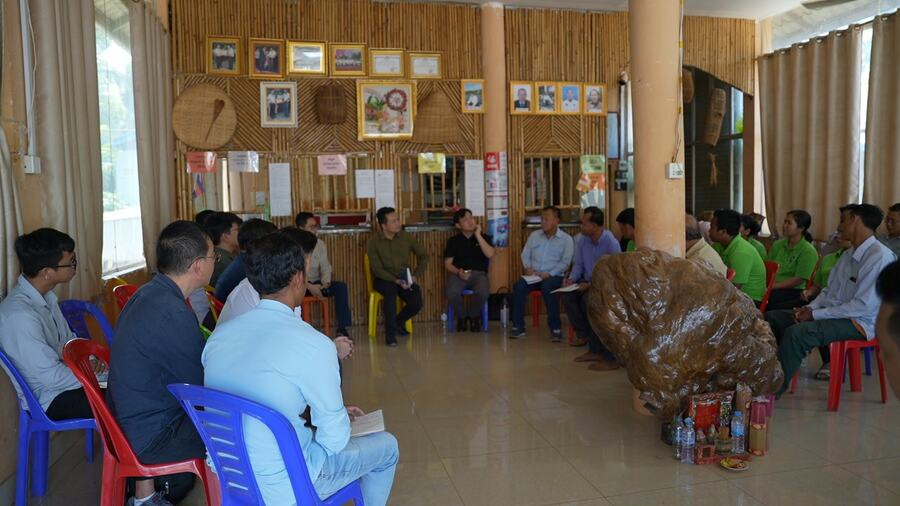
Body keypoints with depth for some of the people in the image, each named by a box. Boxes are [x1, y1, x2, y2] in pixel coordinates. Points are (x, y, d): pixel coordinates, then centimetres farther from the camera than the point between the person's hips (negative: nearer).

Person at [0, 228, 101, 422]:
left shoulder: (43, 294, -1)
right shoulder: (20, 316, -29)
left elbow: (67, 338, 12)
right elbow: (52, 378, -26)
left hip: (55, 373, 8)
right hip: (47, 400, -8)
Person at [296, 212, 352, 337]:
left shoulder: (320, 244, 8)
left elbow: (325, 267, 5)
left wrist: (325, 283, -16)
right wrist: (309, 286, -26)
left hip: (316, 283, 4)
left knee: (341, 286, -18)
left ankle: (342, 328, -17)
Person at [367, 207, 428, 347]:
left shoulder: (405, 237, -1)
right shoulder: (373, 242, -10)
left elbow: (423, 255, 7)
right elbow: (378, 270, -14)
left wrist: (415, 275, -5)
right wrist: (396, 281, -26)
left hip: (404, 278, 3)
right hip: (383, 279, -3)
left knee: (416, 302, -22)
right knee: (391, 290, -37)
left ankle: (399, 322, 12)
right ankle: (390, 333, -27)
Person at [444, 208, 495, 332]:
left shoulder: (484, 237, 10)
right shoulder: (453, 241, 9)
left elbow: (490, 255, -9)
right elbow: (447, 264, 5)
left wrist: (478, 235, -9)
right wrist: (458, 272, -17)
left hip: (478, 273, 0)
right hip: (458, 273, 0)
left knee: (482, 292, -35)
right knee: (452, 293, -34)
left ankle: (473, 316, -1)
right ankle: (462, 316, 0)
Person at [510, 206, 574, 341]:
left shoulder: (566, 239, 2)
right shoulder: (534, 235, 14)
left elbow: (565, 262, -6)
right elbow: (525, 254, 13)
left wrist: (549, 274, -18)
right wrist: (528, 267, -8)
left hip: (554, 276, -3)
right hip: (533, 275, 4)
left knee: (547, 287, -37)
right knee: (518, 286, -27)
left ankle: (556, 328, -25)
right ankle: (518, 327, -20)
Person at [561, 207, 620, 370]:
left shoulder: (611, 243, -18)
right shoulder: (582, 240, 3)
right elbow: (578, 264, 12)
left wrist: (591, 285, -27)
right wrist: (572, 279, -8)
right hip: (589, 283, 7)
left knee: (589, 299, -33)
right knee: (567, 295, -18)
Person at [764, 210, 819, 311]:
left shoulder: (808, 251, -4)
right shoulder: (778, 244, 15)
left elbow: (798, 280, -10)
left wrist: (773, 286, -17)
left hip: (794, 291, -5)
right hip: (774, 288, 5)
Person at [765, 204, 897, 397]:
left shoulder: (879, 256, -17)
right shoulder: (849, 254, 12)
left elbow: (864, 306, -22)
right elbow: (829, 291, 16)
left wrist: (815, 314, -20)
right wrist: (810, 308, -4)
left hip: (859, 322, -9)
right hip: (834, 313, 9)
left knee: (796, 332, -32)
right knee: (772, 318, 3)